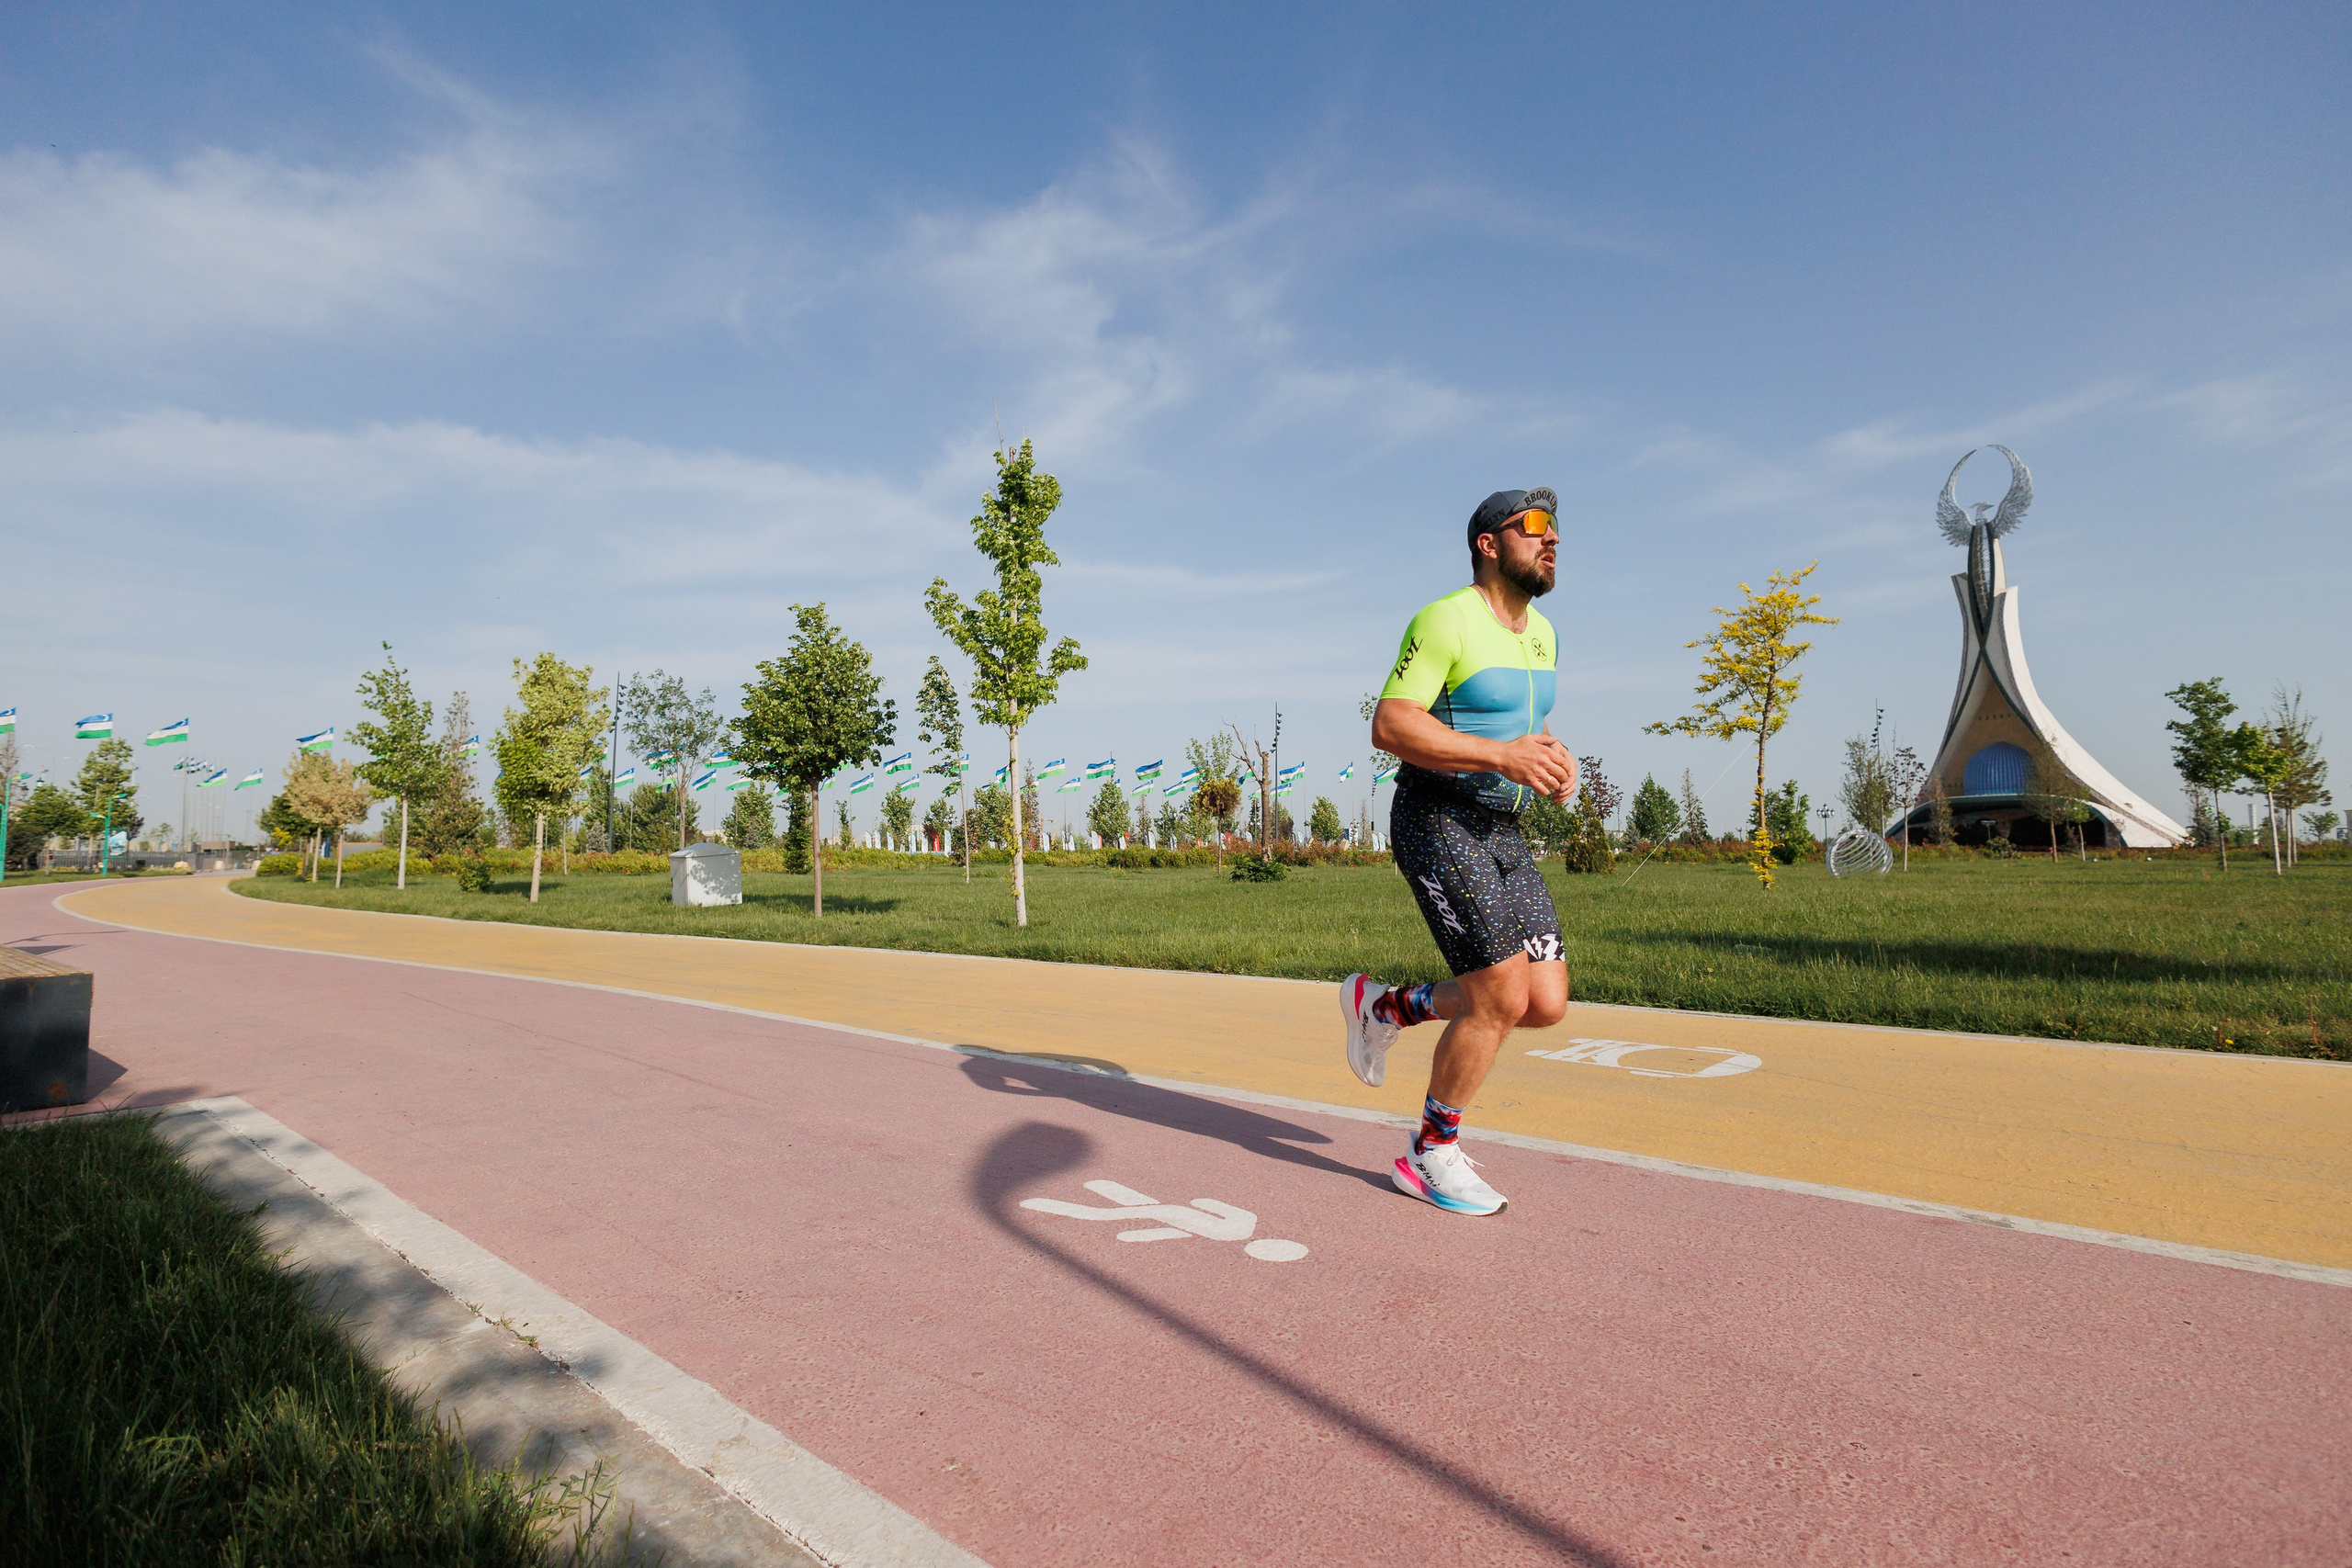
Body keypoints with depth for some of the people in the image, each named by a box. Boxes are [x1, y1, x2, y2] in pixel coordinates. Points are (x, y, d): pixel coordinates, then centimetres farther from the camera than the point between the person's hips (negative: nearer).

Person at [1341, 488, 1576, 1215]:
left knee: (1546, 1003, 3)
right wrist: (1504, 756, -27)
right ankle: (1431, 1155, 11)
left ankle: (1387, 1005, 23)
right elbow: (1389, 726, -20)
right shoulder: (1447, 621, -12)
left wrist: (1553, 759, 3)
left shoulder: (1541, 633, 15)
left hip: (1503, 831, 8)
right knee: (1502, 996, -11)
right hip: (1438, 821, -8)